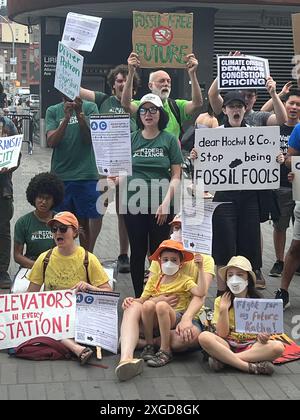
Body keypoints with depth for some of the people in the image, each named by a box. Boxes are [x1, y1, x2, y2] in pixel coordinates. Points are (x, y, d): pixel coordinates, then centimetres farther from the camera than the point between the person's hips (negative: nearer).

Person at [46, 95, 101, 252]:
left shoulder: (89, 107, 3)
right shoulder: (53, 111, 6)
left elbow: (91, 138, -7)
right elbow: (51, 141, -7)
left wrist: (79, 113, -20)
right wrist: (66, 117, -19)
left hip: (86, 175, -1)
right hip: (60, 176, 1)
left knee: (85, 221, 4)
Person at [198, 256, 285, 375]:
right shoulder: (221, 301, 4)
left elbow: (262, 330, 4)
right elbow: (222, 334, -2)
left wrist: (263, 336, -19)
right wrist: (223, 309, -12)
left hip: (251, 346, 1)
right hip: (227, 345, -1)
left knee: (278, 347, -28)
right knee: (204, 337, -30)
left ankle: (224, 359, -26)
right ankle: (251, 367, -31)